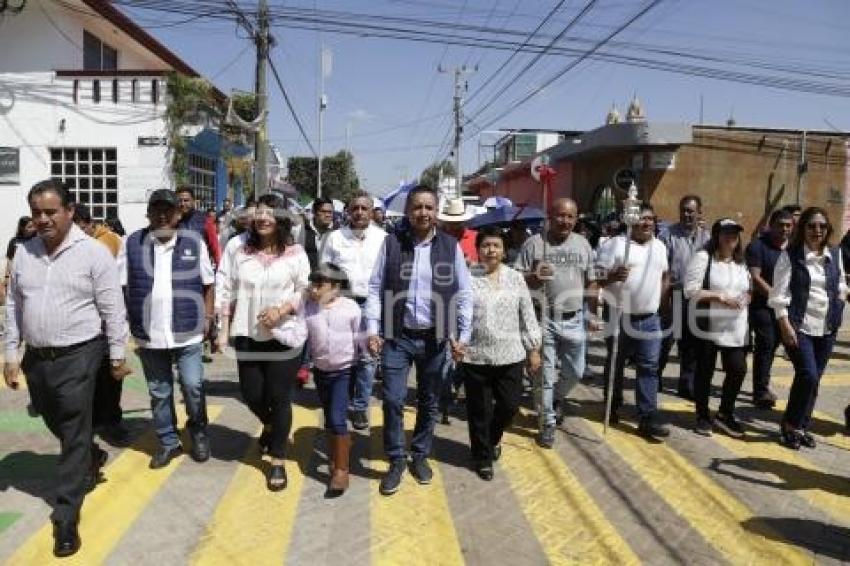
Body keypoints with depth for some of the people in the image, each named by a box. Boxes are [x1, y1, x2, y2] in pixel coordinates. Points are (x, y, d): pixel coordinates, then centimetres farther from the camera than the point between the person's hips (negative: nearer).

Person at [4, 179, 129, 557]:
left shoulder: (93, 252, -10)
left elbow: (112, 309, -8)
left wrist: (117, 356, -6)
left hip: (77, 357, -5)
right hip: (36, 357, 6)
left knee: (74, 436, 0)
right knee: (55, 425, 21)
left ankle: (66, 517, 11)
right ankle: (93, 457, 49)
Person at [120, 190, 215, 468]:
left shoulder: (193, 242, -1)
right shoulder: (133, 243, 1)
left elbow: (208, 283, 5)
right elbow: (121, 285, 2)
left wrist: (207, 316, 1)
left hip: (188, 332, -1)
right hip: (148, 334, 2)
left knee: (193, 386, 4)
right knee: (159, 392, 13)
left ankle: (198, 433, 28)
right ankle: (168, 441, 29)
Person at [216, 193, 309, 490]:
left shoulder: (295, 253, -3)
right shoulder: (242, 252, 4)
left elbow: (306, 291, -2)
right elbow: (227, 292, 7)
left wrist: (281, 310, -17)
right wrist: (224, 330, 4)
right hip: (248, 336, 3)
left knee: (279, 398, 4)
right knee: (251, 395, 9)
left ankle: (278, 461, 22)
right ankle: (270, 426, 45)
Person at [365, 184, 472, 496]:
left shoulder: (451, 246, 0)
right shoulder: (391, 243, -1)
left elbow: (463, 293, 2)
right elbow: (375, 288, 0)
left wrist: (462, 336, -4)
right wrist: (373, 329, -7)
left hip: (434, 338, 1)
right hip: (397, 337, -1)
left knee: (429, 402, 13)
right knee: (393, 400, -1)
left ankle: (420, 455, 33)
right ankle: (396, 461, 18)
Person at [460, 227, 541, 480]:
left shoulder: (515, 278, 4)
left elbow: (527, 316, 7)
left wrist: (534, 349, 6)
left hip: (510, 356, 2)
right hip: (475, 357, -2)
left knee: (509, 405, 10)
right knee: (480, 411, 8)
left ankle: (493, 439, 42)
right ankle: (483, 457, 30)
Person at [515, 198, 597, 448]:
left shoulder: (583, 244, 8)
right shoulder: (534, 243, -5)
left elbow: (591, 282, 15)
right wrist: (534, 277, -26)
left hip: (574, 319, 4)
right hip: (544, 319, -4)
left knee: (575, 371, 14)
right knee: (545, 374, 4)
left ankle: (556, 398, 44)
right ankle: (547, 423, 18)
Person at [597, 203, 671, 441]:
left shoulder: (660, 247, 11)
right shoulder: (614, 245, -9)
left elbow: (665, 276, 23)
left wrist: (659, 301, 14)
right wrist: (613, 276, -32)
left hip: (649, 318, 4)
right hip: (620, 316, -4)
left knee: (649, 368, 1)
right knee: (615, 365, 11)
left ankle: (648, 419, 5)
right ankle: (613, 406, 30)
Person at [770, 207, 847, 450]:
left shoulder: (835, 254, 8)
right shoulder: (790, 255, -7)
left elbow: (841, 286, 21)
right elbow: (779, 293, -10)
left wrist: (838, 310, 9)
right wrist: (785, 325, -16)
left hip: (826, 328, 5)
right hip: (798, 326, -5)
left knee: (814, 379, 9)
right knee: (808, 375, -14)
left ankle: (802, 426, 23)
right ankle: (791, 424, 5)